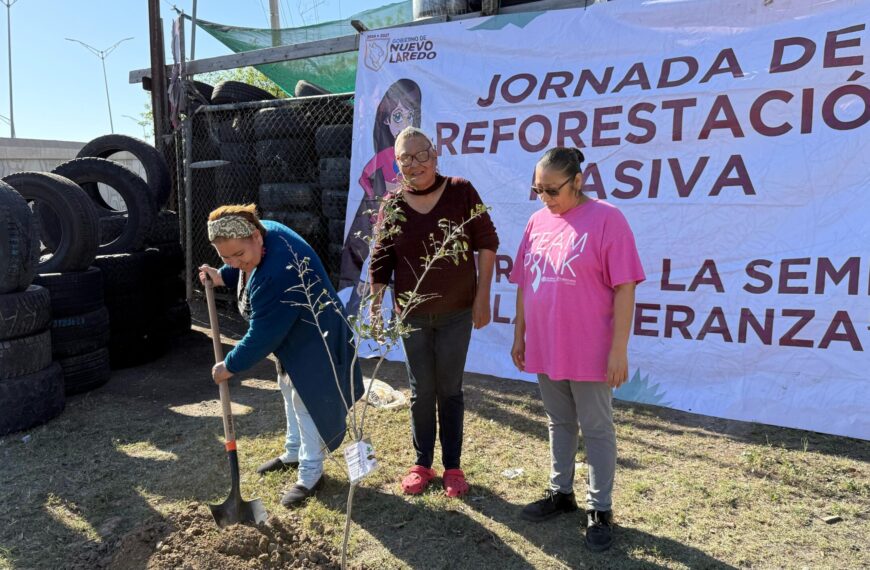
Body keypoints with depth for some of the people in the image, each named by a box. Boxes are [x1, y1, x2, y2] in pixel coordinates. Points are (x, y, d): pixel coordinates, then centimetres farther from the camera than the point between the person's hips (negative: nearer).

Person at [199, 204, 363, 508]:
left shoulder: (280, 273, -41)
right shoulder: (263, 231, -12)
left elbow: (262, 335, -31)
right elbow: (245, 266, 15)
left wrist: (230, 366, -19)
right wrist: (223, 276, 0)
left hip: (312, 338, -10)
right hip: (289, 330, 10)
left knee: (305, 400, 1)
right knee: (289, 391, 23)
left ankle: (310, 475, 18)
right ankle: (293, 453, 42)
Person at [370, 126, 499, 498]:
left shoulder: (461, 192, -7)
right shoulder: (393, 206, -3)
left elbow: (486, 243, -3)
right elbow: (381, 262, 0)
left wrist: (482, 296, -6)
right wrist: (375, 307, -7)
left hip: (457, 313, -1)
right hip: (413, 315, 1)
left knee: (450, 390, 10)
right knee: (421, 392, 12)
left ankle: (452, 466, 26)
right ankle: (421, 464, 29)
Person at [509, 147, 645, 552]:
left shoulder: (606, 219, -12)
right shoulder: (537, 222, 6)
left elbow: (624, 287, -14)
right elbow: (525, 284, 12)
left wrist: (619, 349, -15)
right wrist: (519, 335, 12)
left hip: (589, 351, -5)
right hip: (544, 348, 6)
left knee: (596, 430, 9)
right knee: (559, 423, 19)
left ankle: (599, 509, 24)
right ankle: (561, 493, 36)